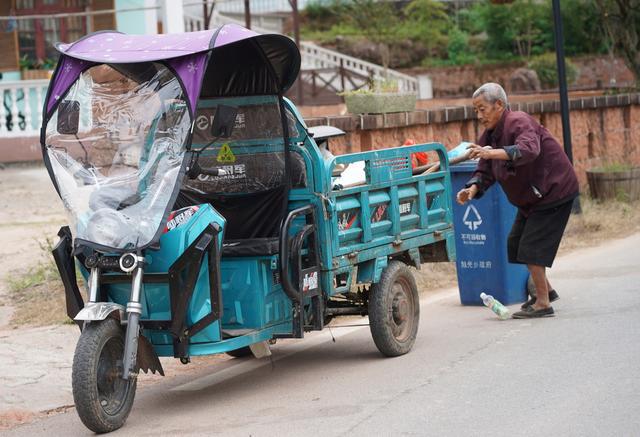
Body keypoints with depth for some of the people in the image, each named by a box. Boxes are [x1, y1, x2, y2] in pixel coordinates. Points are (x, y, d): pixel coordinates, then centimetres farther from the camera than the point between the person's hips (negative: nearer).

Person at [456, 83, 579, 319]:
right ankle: (546, 290, 31)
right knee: (516, 243, 14)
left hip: (554, 191, -10)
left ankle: (543, 304, -5)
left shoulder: (519, 122, -24)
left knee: (531, 246, -13)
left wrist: (493, 153, -57)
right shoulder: (489, 135, 4)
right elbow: (485, 171, 2)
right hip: (531, 196, 10)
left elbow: (529, 149, -45)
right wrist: (472, 188, -20)